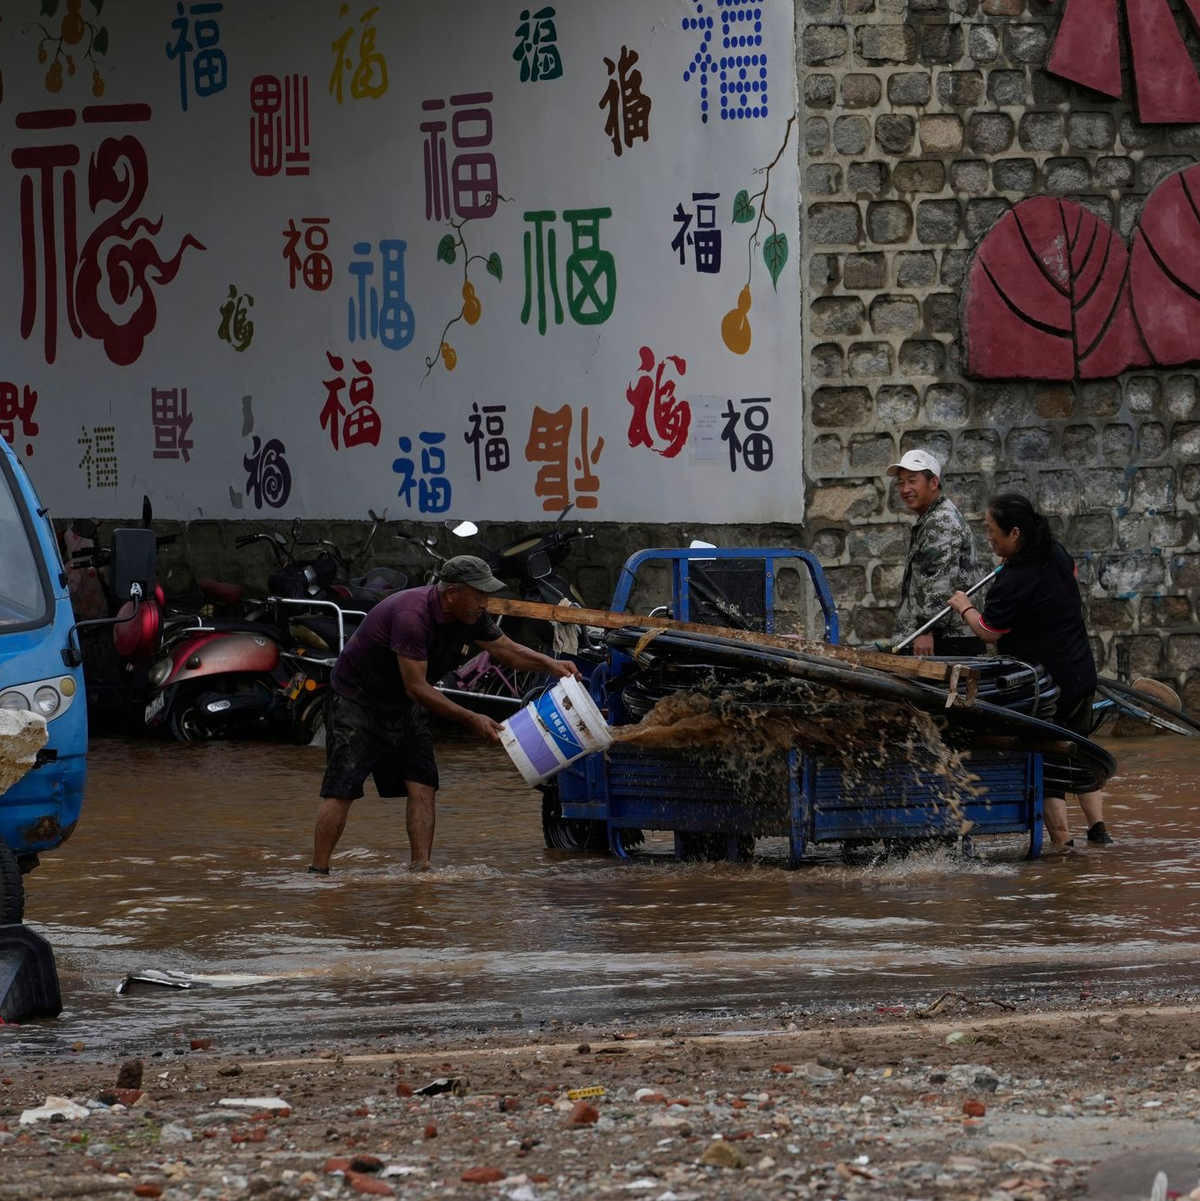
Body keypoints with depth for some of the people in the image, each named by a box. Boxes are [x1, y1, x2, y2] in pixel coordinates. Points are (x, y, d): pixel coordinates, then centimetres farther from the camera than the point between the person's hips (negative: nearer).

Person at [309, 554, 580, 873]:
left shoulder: (470, 616, -7)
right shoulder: (412, 616, -33)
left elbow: (507, 649, 9)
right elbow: (417, 688, -31)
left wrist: (550, 664, -10)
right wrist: (472, 720, -28)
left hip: (403, 706, 8)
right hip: (357, 700, -8)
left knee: (423, 786, -5)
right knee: (342, 789, -12)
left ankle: (421, 869, -6)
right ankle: (318, 872, -10)